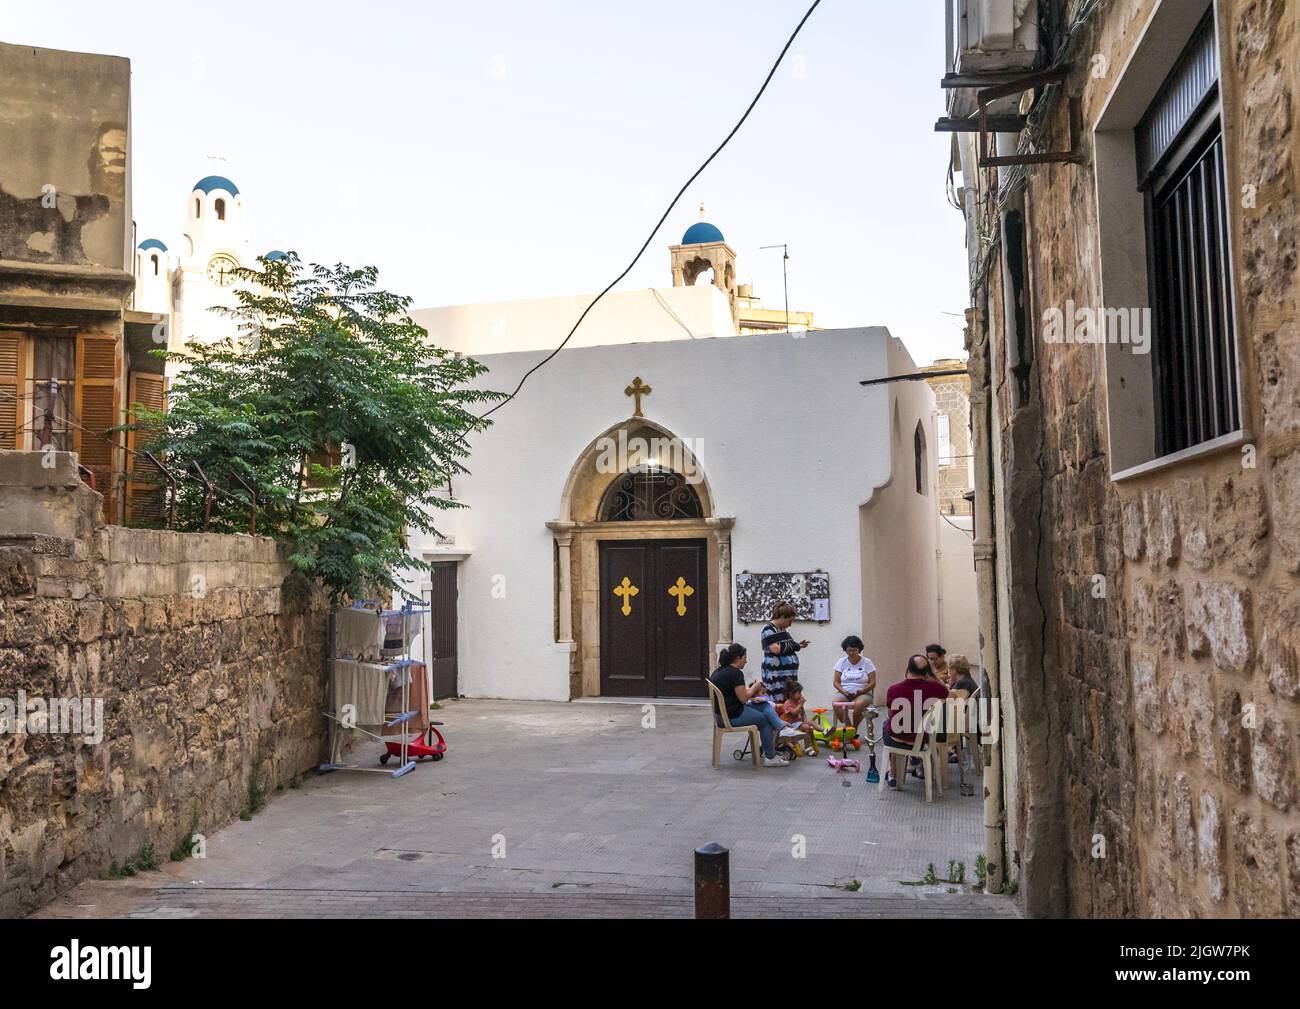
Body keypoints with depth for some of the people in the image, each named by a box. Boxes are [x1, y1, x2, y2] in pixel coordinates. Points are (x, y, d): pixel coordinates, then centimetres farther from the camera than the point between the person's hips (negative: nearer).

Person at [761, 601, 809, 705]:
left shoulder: (782, 629, 18)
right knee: (778, 703, -11)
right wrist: (795, 645, -9)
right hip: (776, 675, -9)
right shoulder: (769, 629, -9)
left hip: (788, 674, 9)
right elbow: (776, 649, -20)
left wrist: (798, 645, 12)